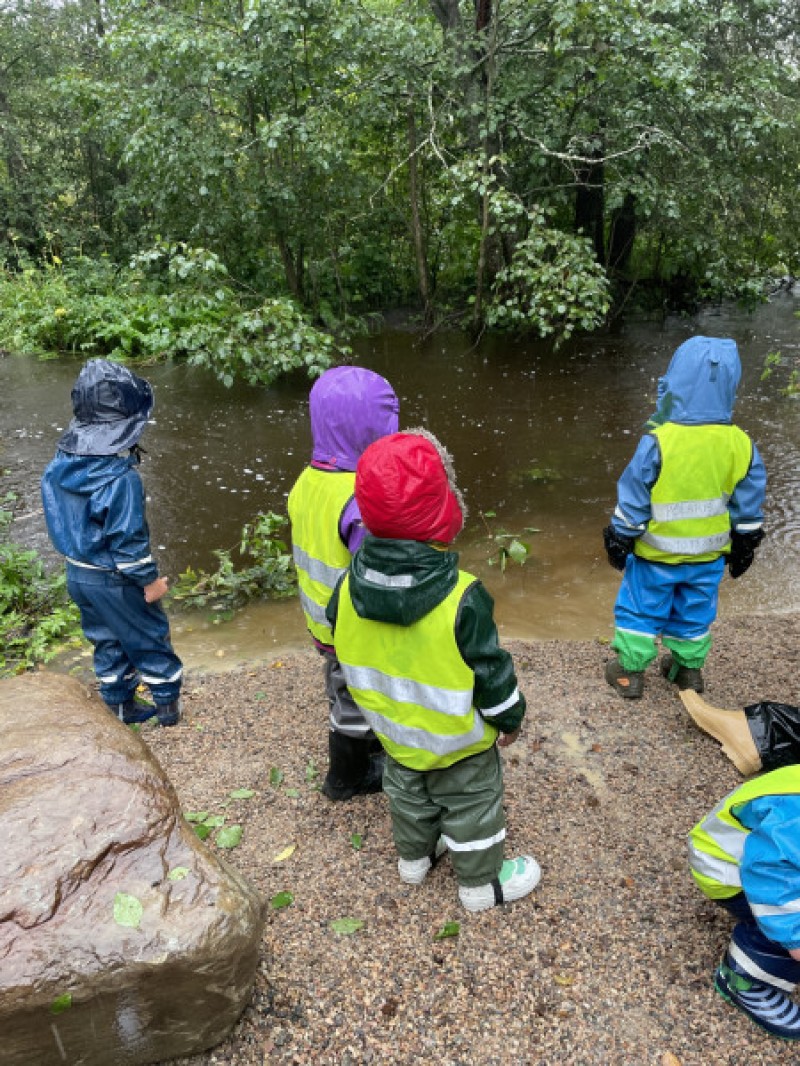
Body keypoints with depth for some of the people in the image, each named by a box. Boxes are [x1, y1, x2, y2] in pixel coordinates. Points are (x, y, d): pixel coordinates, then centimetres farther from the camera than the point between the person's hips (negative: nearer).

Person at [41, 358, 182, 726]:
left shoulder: (61, 464, -5)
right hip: (115, 581, -7)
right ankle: (167, 702, 30)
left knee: (106, 640, 22)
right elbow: (128, 538, -24)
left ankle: (121, 704, 38)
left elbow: (62, 520, 5)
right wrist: (150, 579, -12)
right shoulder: (120, 476, -29)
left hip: (77, 573, 7)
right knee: (149, 637, 14)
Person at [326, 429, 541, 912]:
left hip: (394, 731, 5)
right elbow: (492, 671, -21)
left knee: (409, 793, 29)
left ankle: (414, 856, 52)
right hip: (458, 742, -5)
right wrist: (510, 716, -3)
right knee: (471, 805, 19)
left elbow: (345, 656, -2)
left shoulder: (349, 587, -18)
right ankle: (482, 882, 40)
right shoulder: (462, 600, -33)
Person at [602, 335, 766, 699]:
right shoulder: (741, 445, -11)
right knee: (694, 613, 23)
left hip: (656, 554, -4)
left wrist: (619, 542, -2)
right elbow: (748, 509, -1)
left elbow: (632, 501, -16)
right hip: (709, 555, 4)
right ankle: (689, 669, 40)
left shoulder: (658, 442, -24)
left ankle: (630, 672, 26)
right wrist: (743, 547, 15)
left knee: (639, 611, 15)